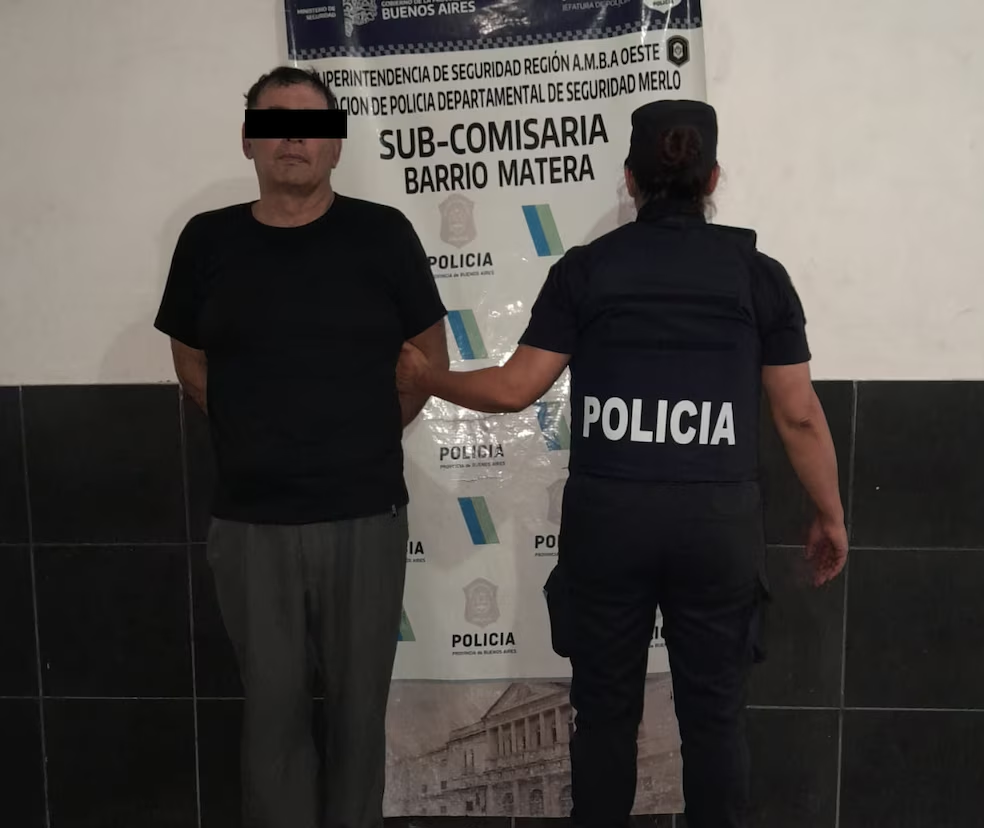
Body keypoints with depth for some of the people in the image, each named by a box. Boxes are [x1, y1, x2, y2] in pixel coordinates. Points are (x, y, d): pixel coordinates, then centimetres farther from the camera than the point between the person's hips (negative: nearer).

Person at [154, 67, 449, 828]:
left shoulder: (381, 233, -2)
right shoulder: (209, 240, 3)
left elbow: (430, 358, 6)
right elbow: (193, 364, 14)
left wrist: (369, 435, 6)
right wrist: (258, 441, 10)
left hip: (364, 515, -1)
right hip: (249, 520, 1)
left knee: (357, 705, 12)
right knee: (273, 706, 12)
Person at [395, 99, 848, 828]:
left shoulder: (584, 269, 1)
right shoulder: (759, 273, 3)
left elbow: (515, 389, -2)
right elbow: (800, 416, 2)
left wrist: (424, 377, 14)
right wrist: (831, 517, 15)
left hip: (607, 516, 0)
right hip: (720, 519, 1)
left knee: (606, 709, 15)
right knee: (714, 712, 14)